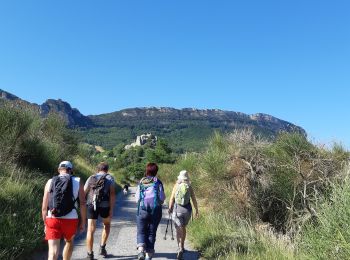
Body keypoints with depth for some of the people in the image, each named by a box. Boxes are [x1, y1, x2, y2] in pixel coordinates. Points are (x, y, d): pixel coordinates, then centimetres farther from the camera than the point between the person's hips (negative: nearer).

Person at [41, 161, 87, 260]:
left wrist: (45, 224, 15)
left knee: (53, 252, 0)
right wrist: (83, 222, 4)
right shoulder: (78, 181, 2)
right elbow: (82, 203, -4)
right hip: (70, 220, 0)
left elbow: (44, 207, 5)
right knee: (69, 241, 28)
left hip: (52, 219, 0)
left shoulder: (50, 182, 6)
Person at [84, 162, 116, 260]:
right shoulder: (110, 178, 8)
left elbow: (83, 193, 8)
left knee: (90, 230, 7)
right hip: (105, 205, -1)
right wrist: (111, 209, -6)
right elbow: (112, 194, -5)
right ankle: (102, 247, 21)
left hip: (91, 205, 1)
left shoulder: (91, 178, 16)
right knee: (107, 225, 24)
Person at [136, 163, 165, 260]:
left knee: (141, 231, 9)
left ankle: (141, 249, -13)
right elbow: (162, 198, -4)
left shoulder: (141, 182, 0)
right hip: (156, 210, 0)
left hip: (142, 209, 0)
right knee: (152, 232, 11)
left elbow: (137, 198, 2)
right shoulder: (158, 182, -4)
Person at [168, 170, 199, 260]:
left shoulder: (176, 186, -3)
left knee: (179, 229, -4)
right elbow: (194, 200, 0)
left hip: (177, 209, -2)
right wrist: (196, 210, 11)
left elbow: (172, 198, -4)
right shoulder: (190, 187, -1)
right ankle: (182, 246, 35)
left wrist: (170, 208, 8)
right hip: (187, 210, 2)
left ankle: (180, 249, -22)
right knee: (183, 227, 23)